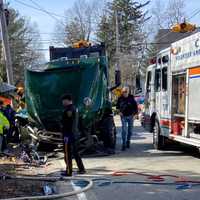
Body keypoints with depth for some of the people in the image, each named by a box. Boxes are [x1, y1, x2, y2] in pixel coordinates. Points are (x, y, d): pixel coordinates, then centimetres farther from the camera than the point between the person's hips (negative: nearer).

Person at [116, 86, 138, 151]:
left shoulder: (131, 98, -2)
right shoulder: (120, 98, -1)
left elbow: (135, 106, 7)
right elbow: (117, 106, 13)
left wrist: (134, 113, -2)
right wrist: (119, 112, -1)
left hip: (130, 116, 1)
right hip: (123, 116, -1)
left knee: (130, 130, 11)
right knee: (124, 130, -10)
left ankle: (128, 141, 29)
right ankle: (124, 144, -9)